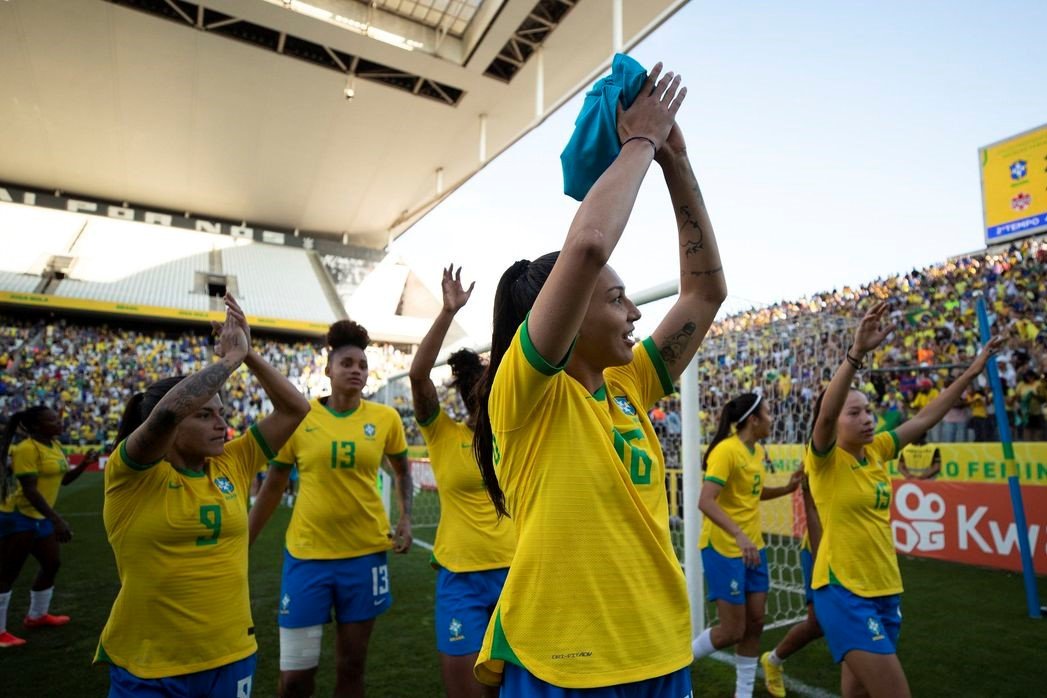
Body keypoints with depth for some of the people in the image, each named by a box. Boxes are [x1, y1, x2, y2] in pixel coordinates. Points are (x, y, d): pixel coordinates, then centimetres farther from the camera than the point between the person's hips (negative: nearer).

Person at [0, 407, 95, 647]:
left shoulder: (55, 445, 6)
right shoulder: (27, 448, -21)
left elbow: (64, 479, 14)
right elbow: (30, 490, -25)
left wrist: (84, 464, -4)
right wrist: (57, 520, -29)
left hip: (40, 517, 9)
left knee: (51, 564, 17)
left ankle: (36, 616, 33)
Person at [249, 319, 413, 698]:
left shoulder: (385, 418, -3)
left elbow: (402, 471, 13)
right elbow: (273, 486, 5)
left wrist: (405, 519, -1)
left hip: (365, 552, 1)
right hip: (306, 553, 0)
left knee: (351, 666, 15)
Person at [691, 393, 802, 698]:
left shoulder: (758, 451, 6)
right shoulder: (726, 450, -20)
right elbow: (706, 502, -29)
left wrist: (788, 488, 8)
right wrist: (739, 535, -38)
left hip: (753, 547, 8)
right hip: (724, 549, -8)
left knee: (755, 623, 11)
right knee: (733, 631, -1)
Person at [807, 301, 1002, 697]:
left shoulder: (877, 450, 5)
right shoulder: (826, 460, -14)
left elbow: (925, 418, 12)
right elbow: (825, 414, -33)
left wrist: (972, 372, 12)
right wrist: (857, 353, -43)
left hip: (885, 589, 7)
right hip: (843, 591, -7)